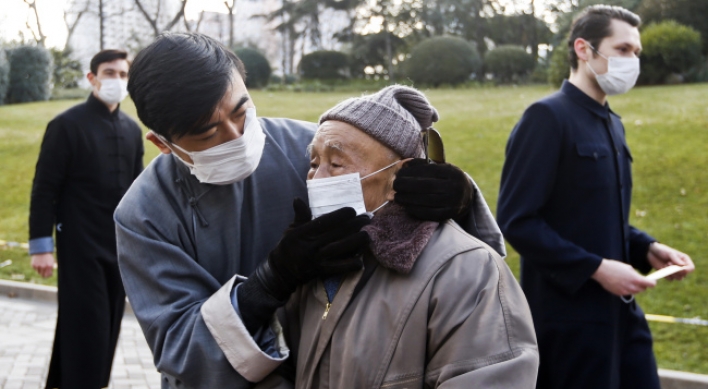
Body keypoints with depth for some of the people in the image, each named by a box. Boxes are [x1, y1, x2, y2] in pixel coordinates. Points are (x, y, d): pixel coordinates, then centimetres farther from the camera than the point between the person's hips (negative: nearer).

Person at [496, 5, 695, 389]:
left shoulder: (611, 123, 15)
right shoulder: (547, 118, -13)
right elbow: (517, 221, -19)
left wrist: (647, 248, 5)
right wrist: (596, 268, -20)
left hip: (619, 308, 9)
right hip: (568, 316, -8)